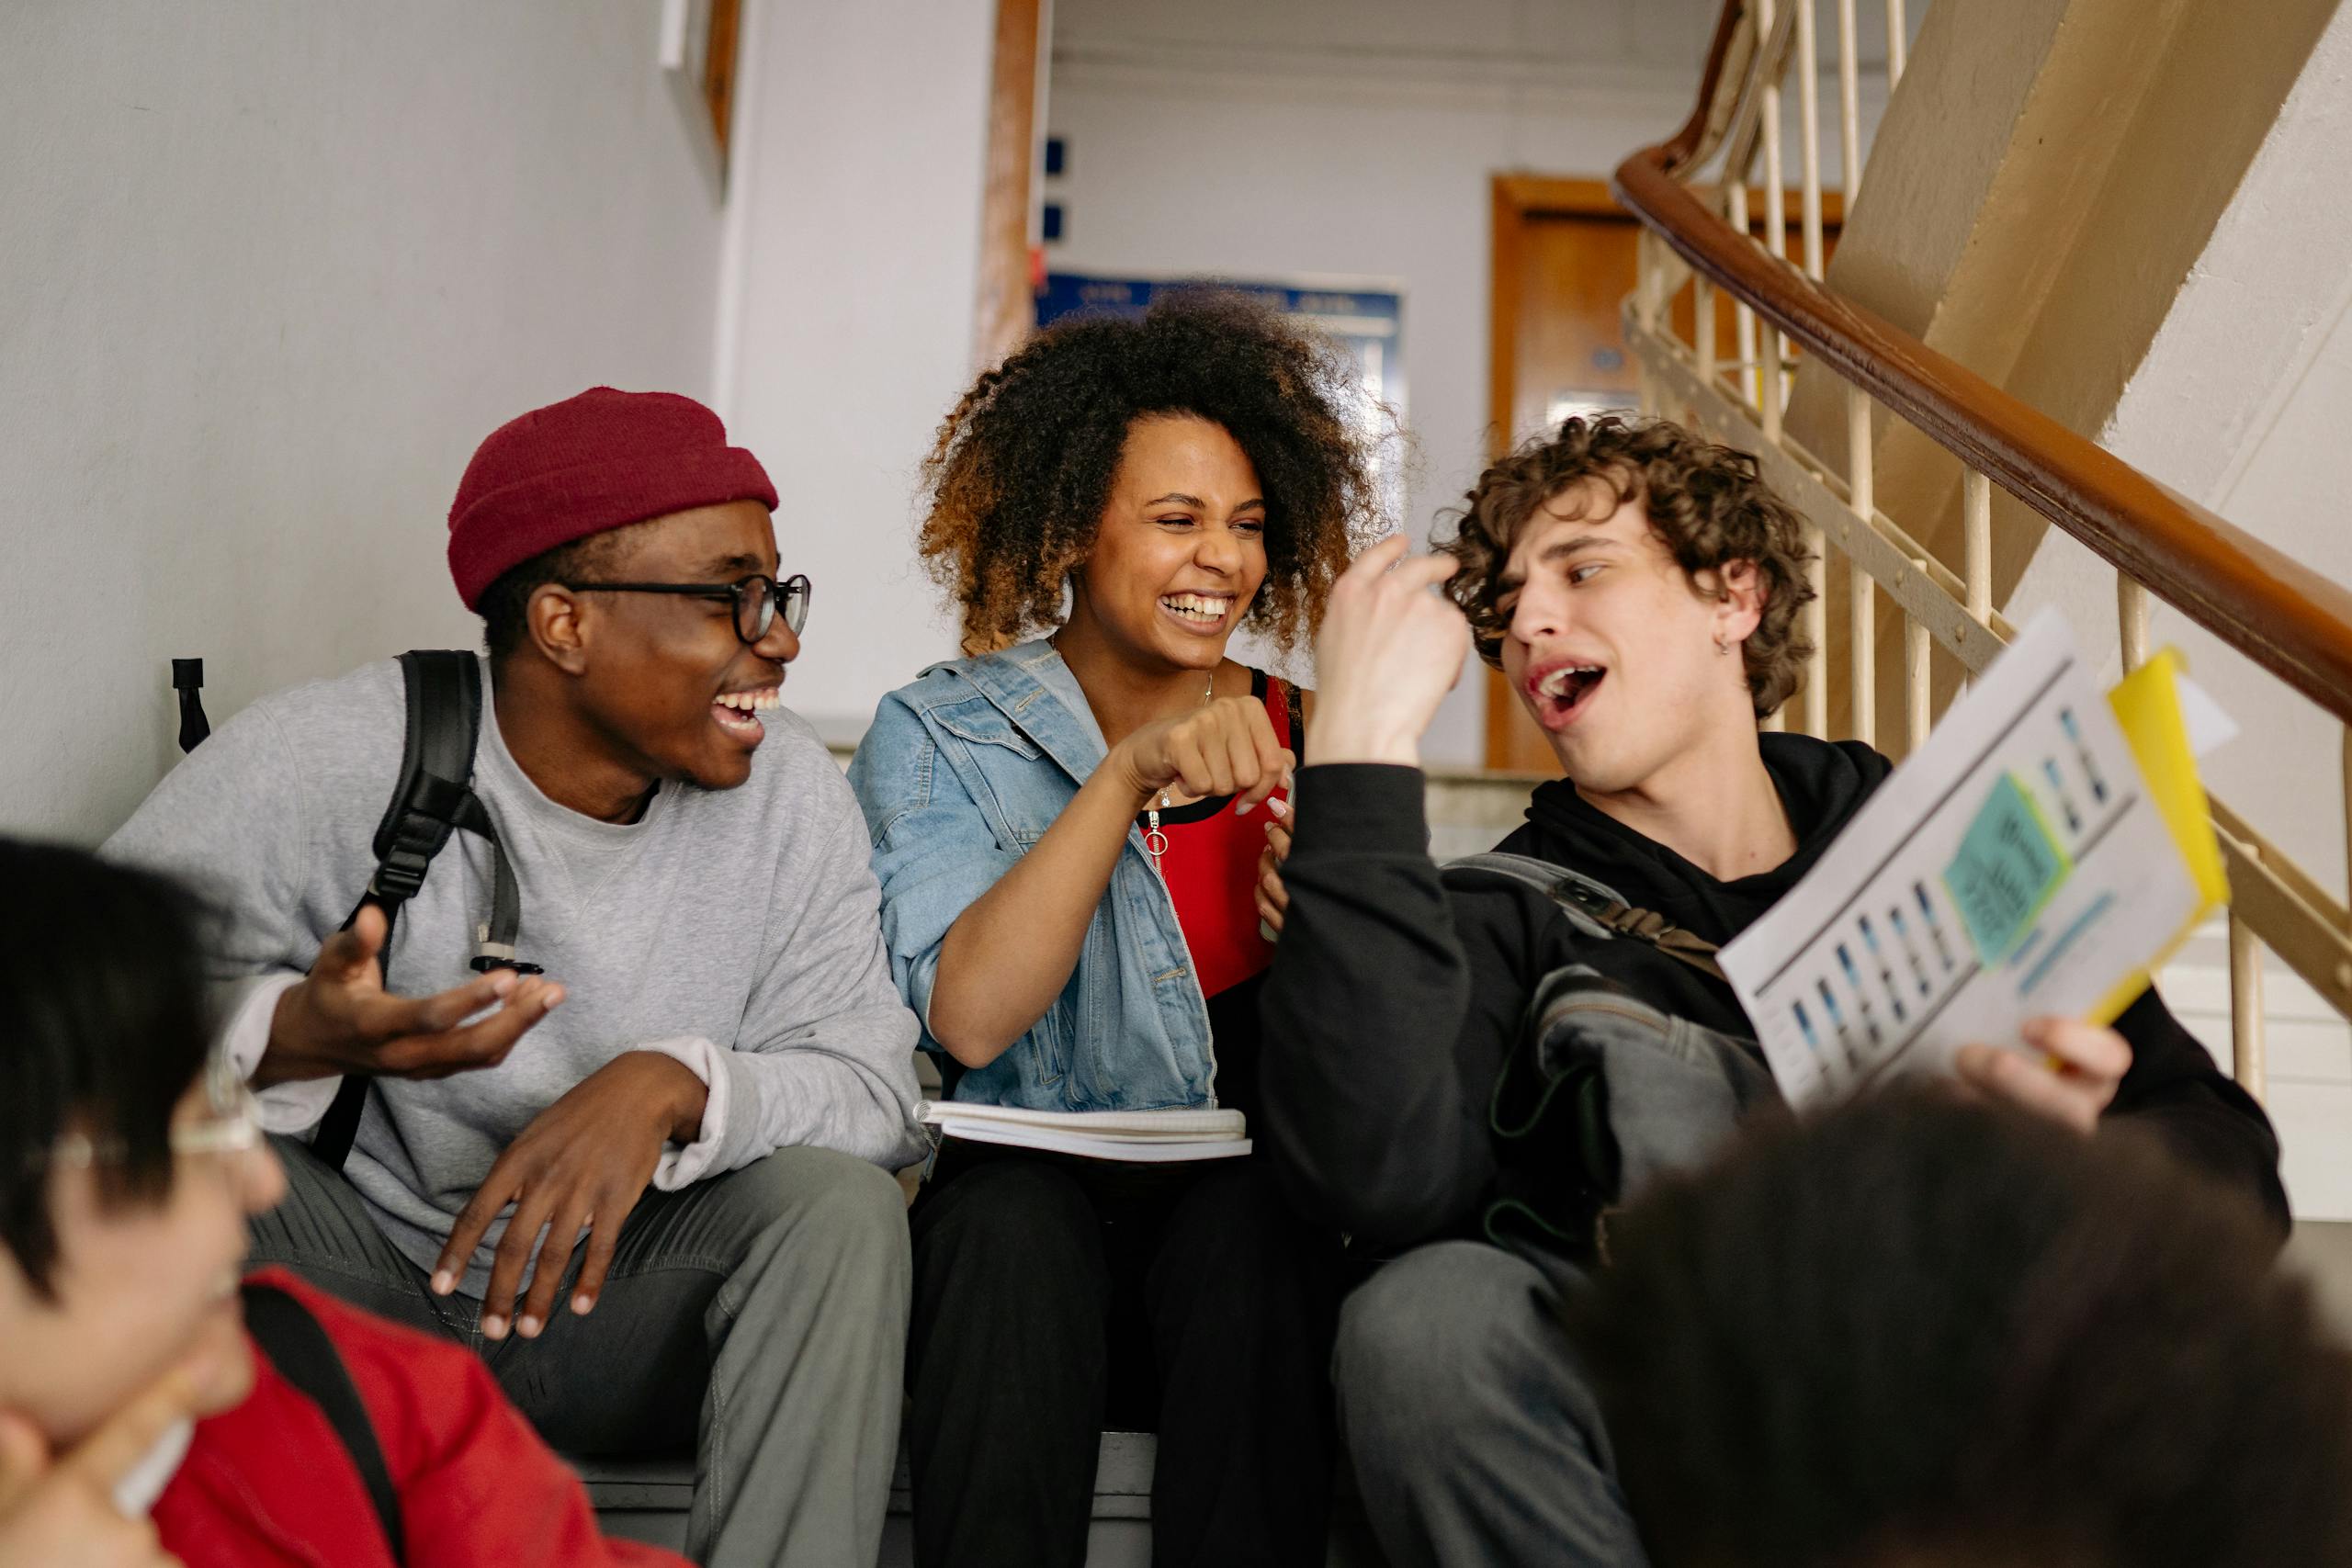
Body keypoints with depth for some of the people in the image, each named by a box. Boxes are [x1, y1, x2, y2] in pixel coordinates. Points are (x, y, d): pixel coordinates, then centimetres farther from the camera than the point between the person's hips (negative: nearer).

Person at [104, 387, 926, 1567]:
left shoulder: (787, 791, -7)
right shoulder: (318, 763, -16)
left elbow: (876, 1089, -12)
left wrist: (676, 1084, -32)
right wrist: (294, 1033, -38)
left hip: (611, 1295, 2)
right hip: (358, 1279, -1)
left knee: (840, 1202, -24)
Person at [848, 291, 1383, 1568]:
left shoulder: (1298, 744, 10)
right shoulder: (936, 735, 3)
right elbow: (969, 1019, -14)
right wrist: (1128, 772, -21)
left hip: (1249, 1223, 2)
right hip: (1021, 1219, -1)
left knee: (1252, 1215, -31)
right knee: (1012, 1206, -33)